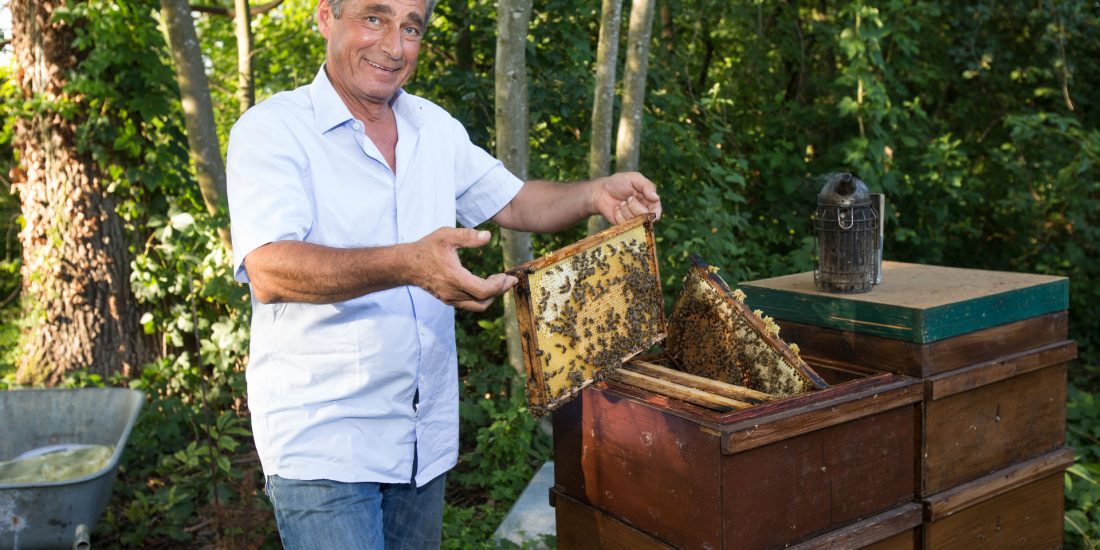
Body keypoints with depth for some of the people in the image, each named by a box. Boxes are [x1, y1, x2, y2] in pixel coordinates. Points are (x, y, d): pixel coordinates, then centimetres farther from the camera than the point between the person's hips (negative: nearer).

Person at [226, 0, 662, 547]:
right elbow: (269, 270, -26)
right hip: (321, 440, -6)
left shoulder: (436, 128, 8)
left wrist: (596, 195, -2)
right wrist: (407, 265, -40)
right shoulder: (271, 130, -12)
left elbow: (513, 202, 18)